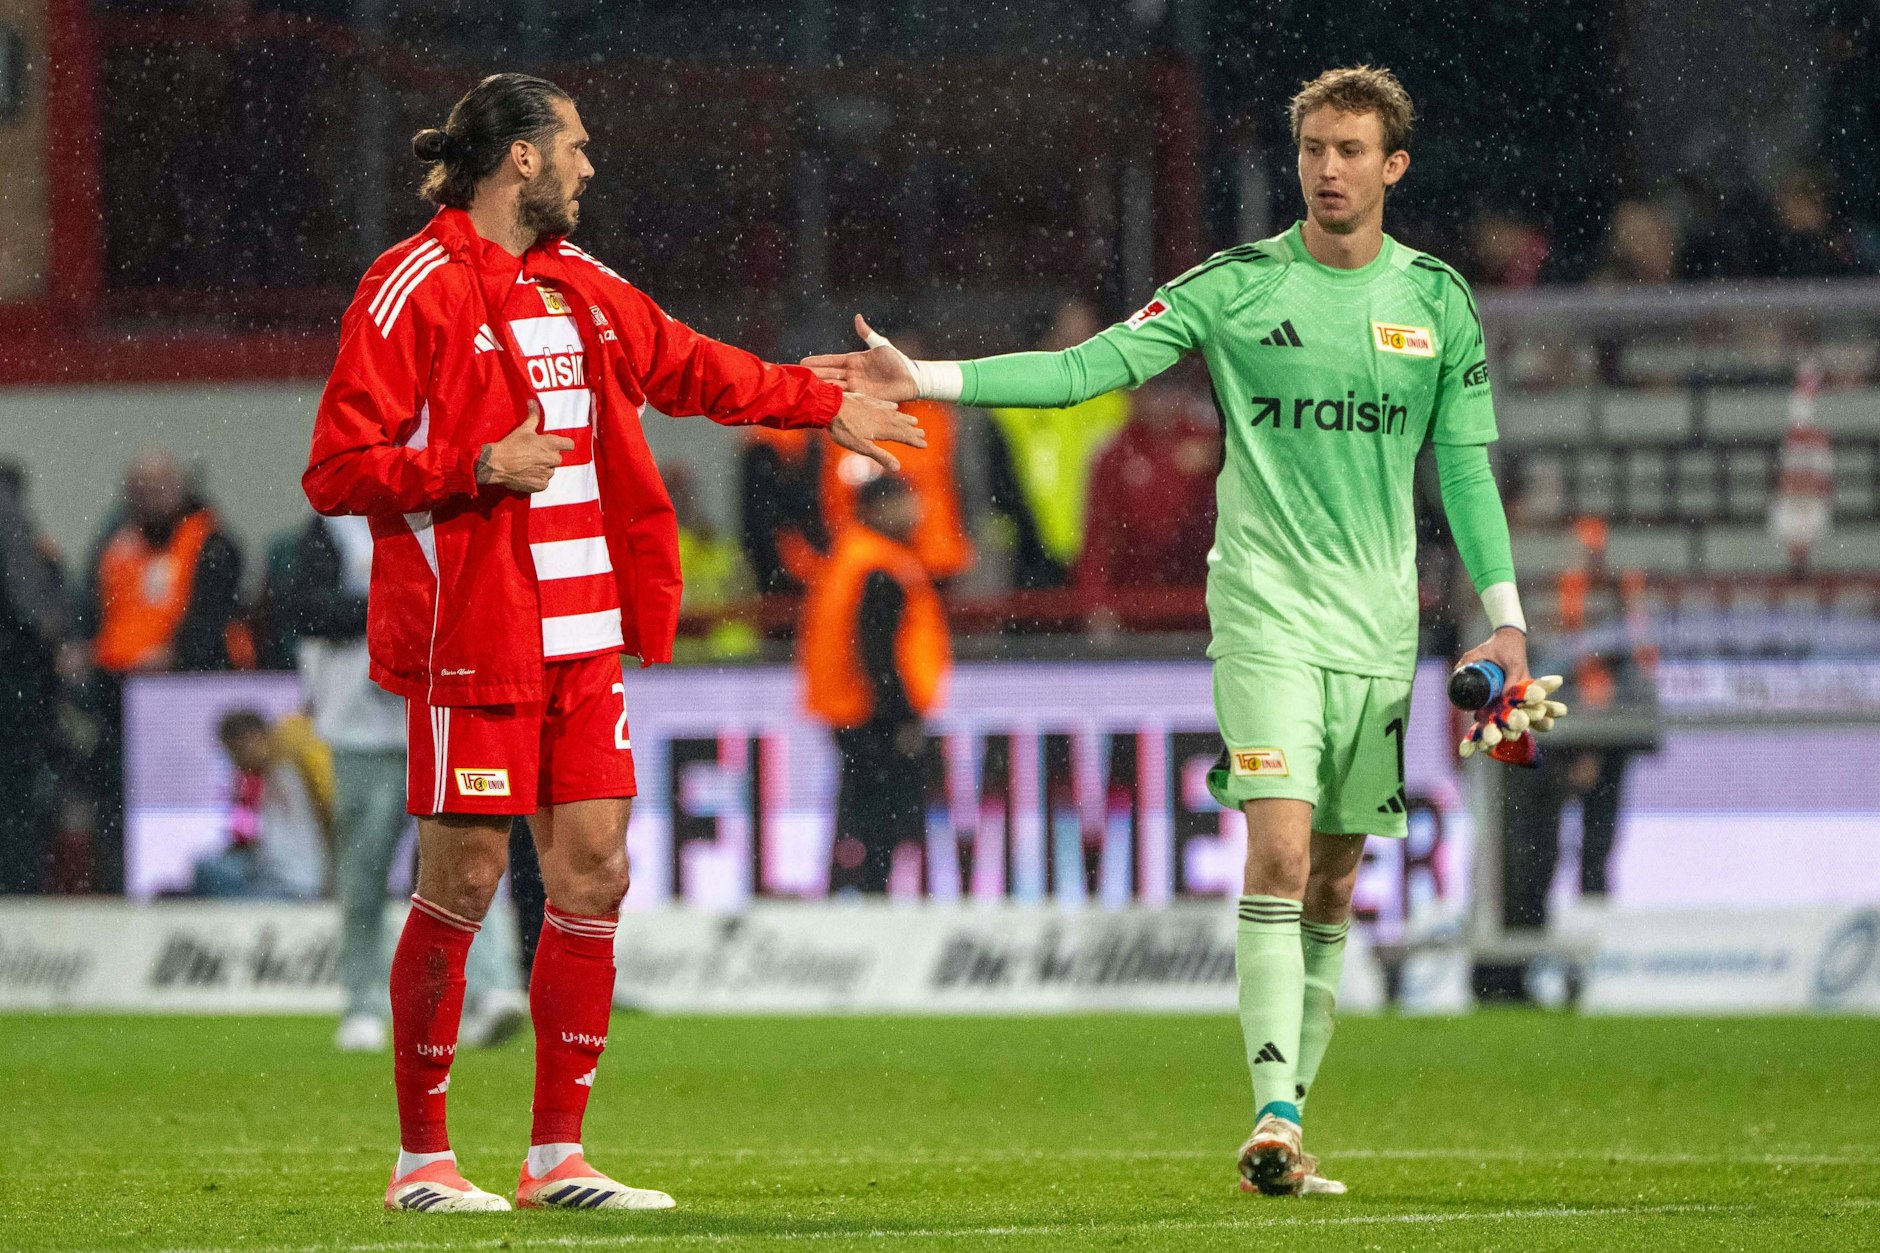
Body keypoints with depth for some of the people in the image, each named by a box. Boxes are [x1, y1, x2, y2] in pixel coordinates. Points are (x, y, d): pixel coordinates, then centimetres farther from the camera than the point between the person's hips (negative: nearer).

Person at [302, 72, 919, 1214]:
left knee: (594, 878, 3)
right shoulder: (414, 290, -8)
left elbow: (690, 367, 32)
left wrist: (824, 405, 36)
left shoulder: (581, 290, 16)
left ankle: (559, 1153, 10)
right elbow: (338, 469, -10)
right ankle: (423, 1156, 6)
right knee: (462, 885, -4)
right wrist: (476, 466, -20)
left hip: (584, 638, 7)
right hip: (469, 639, -7)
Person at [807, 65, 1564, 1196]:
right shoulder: (1238, 286, 0)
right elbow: (1090, 368, -4)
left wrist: (1506, 616, 7)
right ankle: (1274, 1115, -22)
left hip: (1381, 626, 3)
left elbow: (1466, 465, 11)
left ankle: (1290, 1118, 14)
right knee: (1279, 856, -17)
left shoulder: (1438, 299, 7)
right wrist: (927, 380, -13)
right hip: (1267, 608, -3)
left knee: (1333, 889, 6)